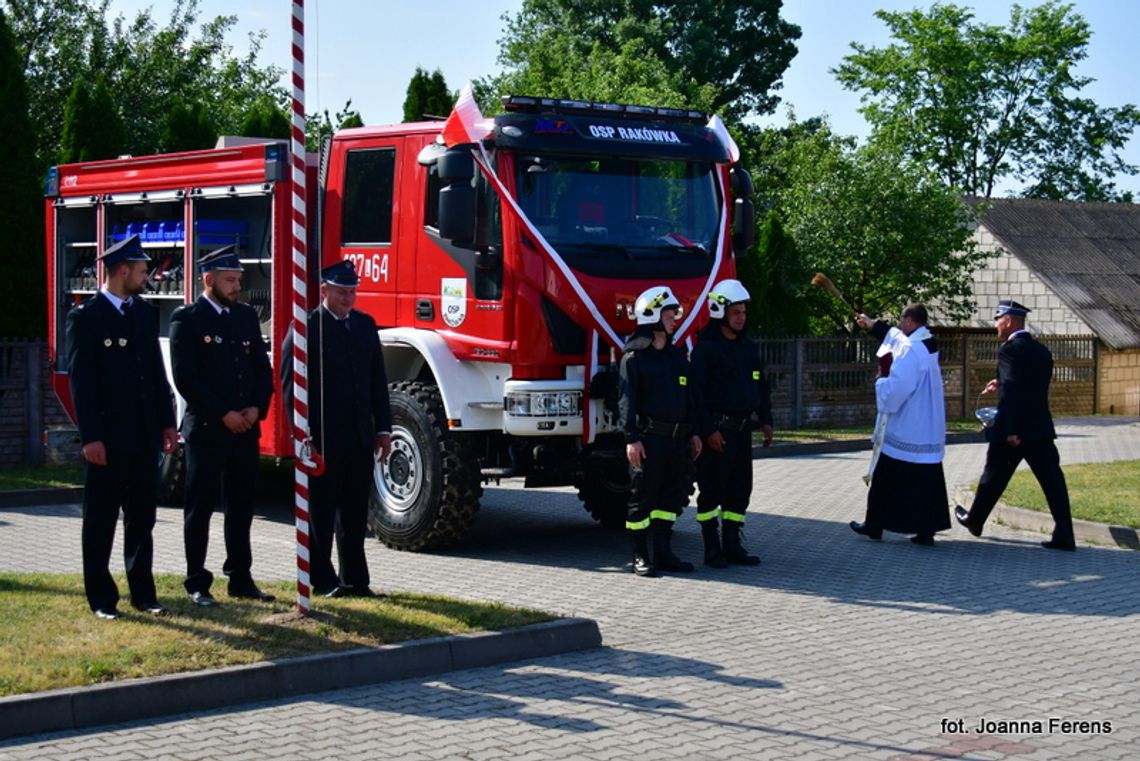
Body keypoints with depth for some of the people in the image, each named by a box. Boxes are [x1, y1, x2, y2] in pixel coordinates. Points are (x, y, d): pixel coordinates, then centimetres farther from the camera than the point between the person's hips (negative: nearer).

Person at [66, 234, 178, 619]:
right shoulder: (85, 317, -8)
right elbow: (81, 381, -11)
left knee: (142, 517, 11)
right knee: (101, 519, 3)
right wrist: (90, 438, -15)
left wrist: (167, 423, 10)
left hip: (145, 435, 6)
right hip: (108, 437, -6)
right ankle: (101, 597, 10)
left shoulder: (145, 313, 12)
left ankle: (142, 592, 18)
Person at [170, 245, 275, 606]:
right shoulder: (187, 319, -5)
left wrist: (256, 408, -4)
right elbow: (186, 378, -12)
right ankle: (197, 584, 6)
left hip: (246, 428, 6)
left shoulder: (247, 316, 12)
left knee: (242, 506, 10)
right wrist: (223, 415, -14)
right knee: (201, 506, 0)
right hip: (206, 428, -5)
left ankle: (241, 579, 18)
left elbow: (264, 369, 13)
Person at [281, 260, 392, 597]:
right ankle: (322, 579, 10)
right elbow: (290, 382, -8)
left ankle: (355, 579, 15)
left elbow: (377, 381, 14)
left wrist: (383, 429, 9)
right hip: (322, 440, -5)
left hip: (360, 439, 5)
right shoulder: (307, 328, -5)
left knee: (355, 515, 9)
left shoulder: (365, 325, 12)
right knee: (320, 515, 3)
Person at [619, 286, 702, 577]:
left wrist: (693, 433, 14)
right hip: (648, 437, -7)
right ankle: (640, 556, 5)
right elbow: (627, 400, -11)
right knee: (643, 497, -1)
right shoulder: (634, 358, -6)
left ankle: (663, 552, 17)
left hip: (677, 437, 7)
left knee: (673, 495, 9)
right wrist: (631, 438, -17)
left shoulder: (677, 356, 15)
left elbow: (689, 397, 18)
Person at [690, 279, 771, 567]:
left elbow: (761, 386, 21)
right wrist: (708, 430, -18)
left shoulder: (749, 347, 14)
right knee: (712, 489, -2)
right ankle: (712, 550, 3)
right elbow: (697, 392, -13)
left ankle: (732, 545, 16)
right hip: (717, 430, -7)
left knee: (740, 489, 9)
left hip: (743, 429, 7)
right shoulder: (706, 347, -9)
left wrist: (765, 420, 11)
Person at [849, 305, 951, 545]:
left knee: (886, 480, 6)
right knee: (926, 480, 7)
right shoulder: (928, 345, 8)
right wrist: (874, 325, 39)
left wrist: (882, 378, -5)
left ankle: (874, 525, 16)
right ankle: (926, 530, 5)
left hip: (904, 430, -8)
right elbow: (898, 337, 28)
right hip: (930, 432, 8)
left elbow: (895, 390, -25)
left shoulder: (910, 351, -19)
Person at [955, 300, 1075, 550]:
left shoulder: (1010, 350, -13)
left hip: (1013, 430, -6)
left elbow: (1011, 391, -21)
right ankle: (1064, 536, -4)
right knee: (1052, 480, 1)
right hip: (1041, 428, 6)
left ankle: (974, 520, 30)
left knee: (994, 476, 12)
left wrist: (1011, 431, -23)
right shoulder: (1042, 351, 11)